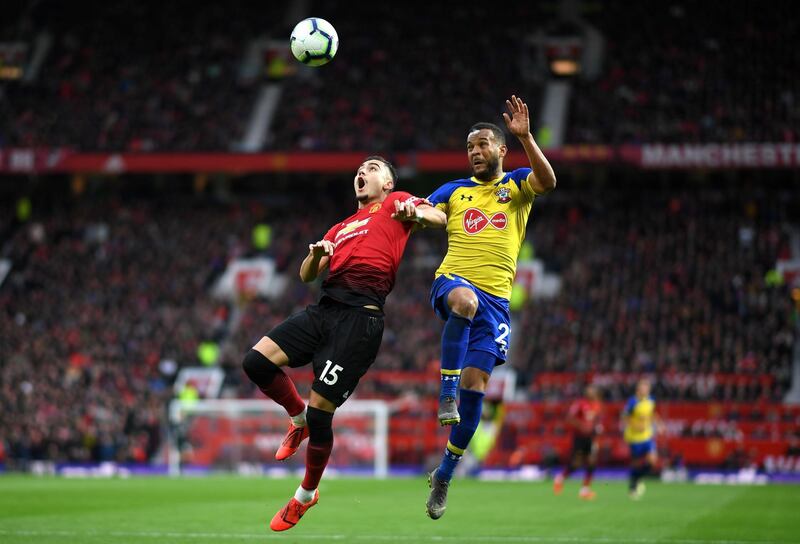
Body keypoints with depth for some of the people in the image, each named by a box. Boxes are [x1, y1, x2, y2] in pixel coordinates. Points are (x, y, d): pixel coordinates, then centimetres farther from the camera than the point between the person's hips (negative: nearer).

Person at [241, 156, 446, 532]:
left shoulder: (394, 203, 14)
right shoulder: (340, 229, 29)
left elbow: (438, 217, -1)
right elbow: (307, 276, 25)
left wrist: (415, 213, -23)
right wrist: (315, 254, 2)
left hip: (360, 317, -6)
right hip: (324, 309, 6)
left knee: (320, 409, -9)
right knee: (256, 361, -12)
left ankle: (306, 495, 11)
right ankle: (299, 419, 14)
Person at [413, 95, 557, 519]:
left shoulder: (515, 184, 13)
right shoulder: (455, 190, 19)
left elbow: (547, 182, -8)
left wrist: (525, 137, -19)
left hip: (495, 297, 0)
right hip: (452, 280, 0)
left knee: (475, 384, -4)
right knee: (465, 299, -40)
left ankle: (445, 473, 8)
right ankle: (447, 390, -32)